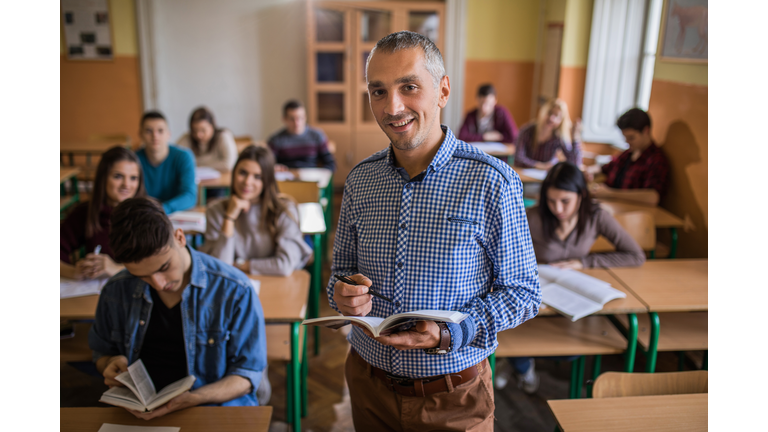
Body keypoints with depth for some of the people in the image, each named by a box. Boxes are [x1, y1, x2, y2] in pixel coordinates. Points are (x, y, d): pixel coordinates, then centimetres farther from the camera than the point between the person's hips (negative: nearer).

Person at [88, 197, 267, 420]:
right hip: (140, 414, 3)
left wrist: (192, 399, -21)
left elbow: (248, 372, -6)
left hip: (216, 410, -2)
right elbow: (102, 352, 22)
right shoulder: (116, 292, 2)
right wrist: (111, 364, -3)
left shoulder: (235, 290, -11)